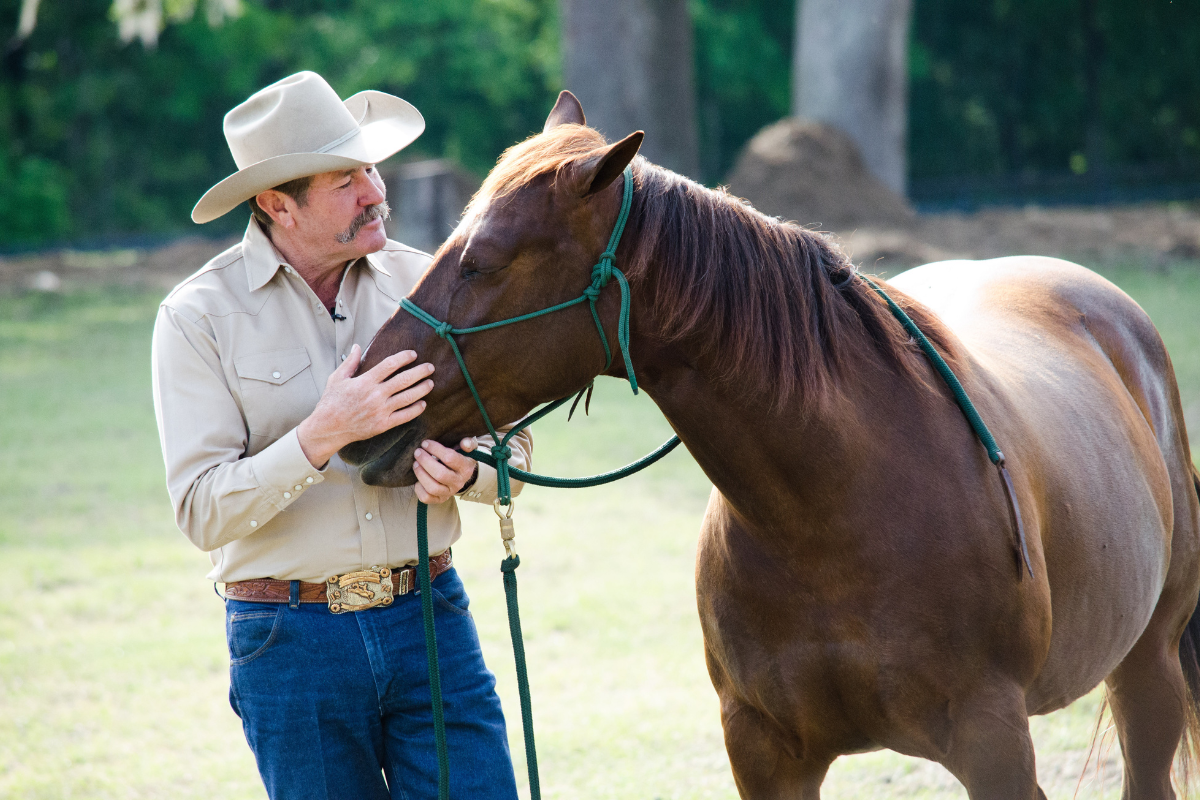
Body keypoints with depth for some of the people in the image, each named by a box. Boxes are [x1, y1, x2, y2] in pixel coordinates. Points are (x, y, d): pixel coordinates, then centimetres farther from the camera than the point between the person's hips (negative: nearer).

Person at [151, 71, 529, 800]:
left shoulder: (421, 282, 3)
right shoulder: (199, 318, -7)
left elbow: (511, 443, 9)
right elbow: (204, 513, -14)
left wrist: (467, 471, -15)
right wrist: (319, 439, -26)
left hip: (431, 616, 3)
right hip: (292, 642, -2)